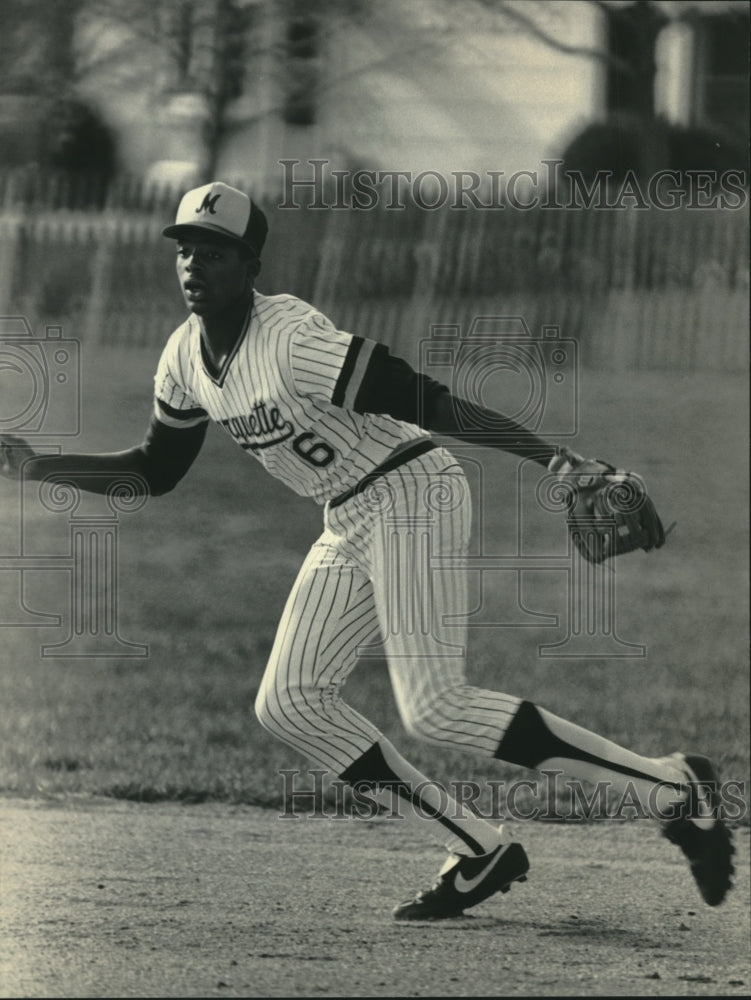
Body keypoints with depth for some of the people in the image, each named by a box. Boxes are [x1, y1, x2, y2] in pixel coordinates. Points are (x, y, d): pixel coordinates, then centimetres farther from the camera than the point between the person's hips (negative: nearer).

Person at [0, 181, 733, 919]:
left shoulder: (293, 337, -22)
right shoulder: (186, 358, 5)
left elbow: (425, 402, -26)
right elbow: (156, 470, 18)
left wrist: (548, 456, -33)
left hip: (413, 495, -9)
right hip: (349, 526, 9)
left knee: (437, 711, -18)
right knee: (289, 705, 2)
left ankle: (670, 787, -13)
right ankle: (479, 855, 6)